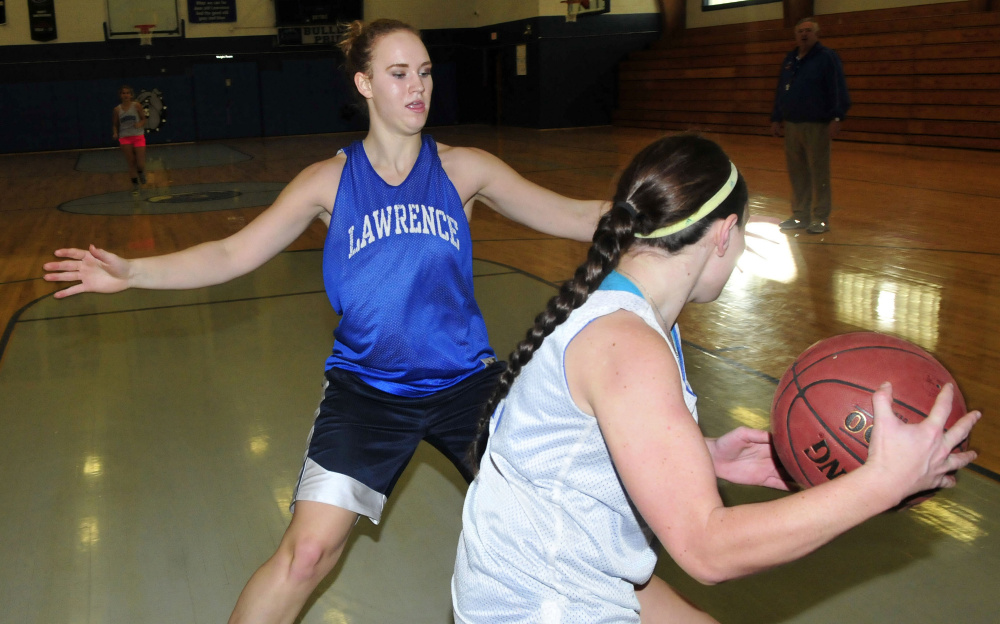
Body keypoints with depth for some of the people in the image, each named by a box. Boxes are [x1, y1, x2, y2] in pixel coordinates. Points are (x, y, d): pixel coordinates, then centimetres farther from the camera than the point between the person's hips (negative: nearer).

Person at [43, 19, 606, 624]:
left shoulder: (464, 169, -1)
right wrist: (132, 272, -16)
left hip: (465, 383, 1)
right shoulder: (331, 180, -2)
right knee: (308, 552, -10)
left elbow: (575, 217, -2)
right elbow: (233, 253, -5)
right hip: (366, 387, -1)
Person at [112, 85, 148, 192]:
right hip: (125, 138, 1)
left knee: (140, 164, -5)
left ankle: (141, 172, 30)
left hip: (138, 136, -1)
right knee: (131, 163, 1)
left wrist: (140, 124, -19)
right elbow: (115, 124, 10)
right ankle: (135, 184, 13)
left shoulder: (137, 106, -2)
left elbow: (144, 119, 3)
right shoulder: (117, 110, 3)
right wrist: (115, 133, -9)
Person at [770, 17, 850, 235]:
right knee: (797, 173, 9)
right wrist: (776, 118, 19)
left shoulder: (827, 57, -4)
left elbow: (838, 90, -10)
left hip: (816, 126, -6)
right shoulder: (790, 60, 16)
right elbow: (780, 92, 22)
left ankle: (821, 219, 3)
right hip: (791, 125, 6)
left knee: (819, 174, -3)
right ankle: (800, 216, 18)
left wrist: (836, 118, -18)